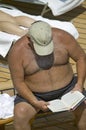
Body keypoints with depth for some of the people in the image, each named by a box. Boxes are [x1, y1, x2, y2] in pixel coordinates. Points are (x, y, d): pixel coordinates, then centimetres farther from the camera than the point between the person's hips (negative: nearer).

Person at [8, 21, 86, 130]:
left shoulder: (62, 37, -14)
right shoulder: (17, 51, -17)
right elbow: (18, 82, -12)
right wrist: (35, 102, -24)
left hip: (67, 88, 1)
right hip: (34, 94, -1)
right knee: (20, 114, -28)